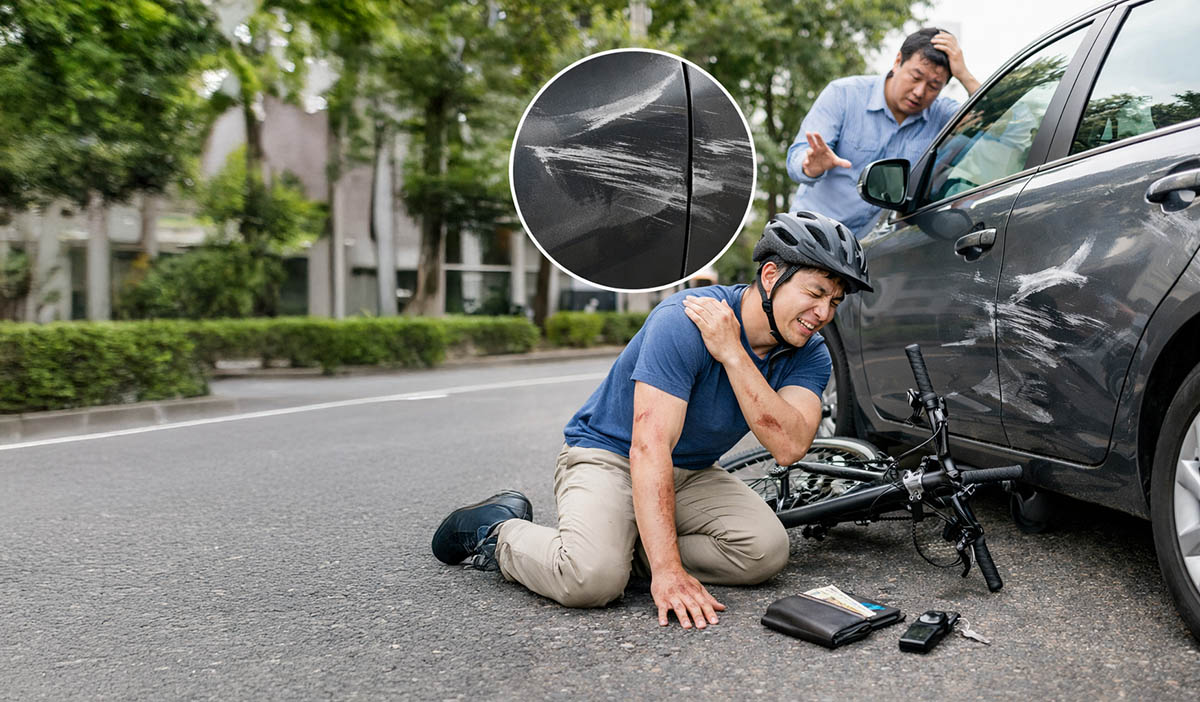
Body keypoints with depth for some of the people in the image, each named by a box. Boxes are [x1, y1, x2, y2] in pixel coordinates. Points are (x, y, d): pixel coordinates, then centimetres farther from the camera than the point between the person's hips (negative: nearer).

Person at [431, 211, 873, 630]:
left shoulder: (808, 352, -7)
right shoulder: (684, 323, -27)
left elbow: (789, 447, -24)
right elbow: (650, 449, -33)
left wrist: (731, 354, -32)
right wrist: (668, 572, -39)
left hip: (692, 473, 6)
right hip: (608, 455, -6)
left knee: (766, 550, -19)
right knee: (592, 578, -30)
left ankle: (620, 547, -4)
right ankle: (497, 531, 0)